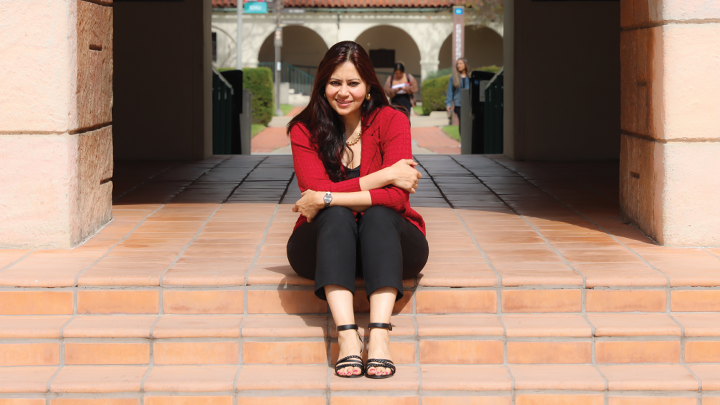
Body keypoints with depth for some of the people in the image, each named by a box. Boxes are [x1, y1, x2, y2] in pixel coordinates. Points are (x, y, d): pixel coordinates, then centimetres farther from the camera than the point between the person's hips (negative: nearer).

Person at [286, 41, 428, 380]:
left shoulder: (391, 121, -7)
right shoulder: (304, 130, -3)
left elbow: (396, 198, -19)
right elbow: (316, 193, -18)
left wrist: (327, 199, -23)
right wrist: (382, 176, -19)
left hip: (388, 244, 0)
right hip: (325, 244, 0)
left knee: (379, 215, -31)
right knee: (336, 215, -31)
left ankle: (380, 336, -48)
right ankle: (347, 335, -47)